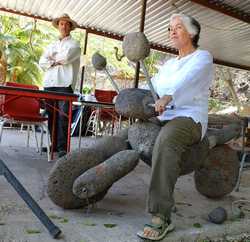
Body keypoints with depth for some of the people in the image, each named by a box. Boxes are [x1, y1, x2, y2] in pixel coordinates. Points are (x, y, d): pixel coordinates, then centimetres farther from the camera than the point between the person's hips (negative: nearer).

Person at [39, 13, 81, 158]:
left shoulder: (74, 44, 10)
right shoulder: (52, 45, 25)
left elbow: (66, 57, -9)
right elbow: (42, 62, 13)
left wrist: (52, 57, 9)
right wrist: (56, 62, -3)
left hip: (65, 84, -5)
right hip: (49, 83, 5)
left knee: (63, 116, -12)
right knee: (51, 115, 2)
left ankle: (63, 147, -13)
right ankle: (54, 144, 10)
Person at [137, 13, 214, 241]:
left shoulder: (203, 57, 2)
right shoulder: (168, 64, 25)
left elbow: (188, 78, -21)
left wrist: (167, 97, -40)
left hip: (189, 119, -8)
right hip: (161, 119, 9)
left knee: (165, 141, -40)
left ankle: (162, 217, -40)